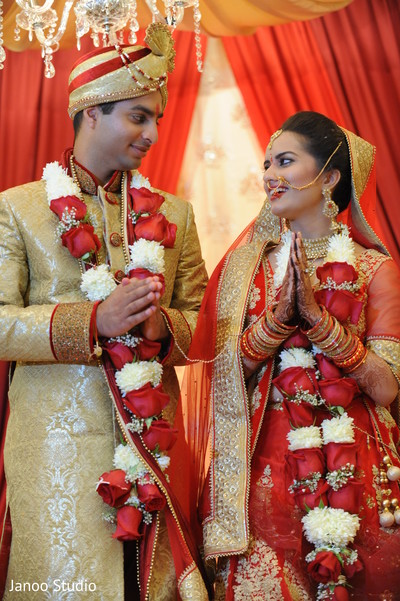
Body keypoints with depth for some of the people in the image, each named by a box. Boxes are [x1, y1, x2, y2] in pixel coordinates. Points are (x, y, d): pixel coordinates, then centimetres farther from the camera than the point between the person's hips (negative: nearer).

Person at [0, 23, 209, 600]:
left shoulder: (172, 214, 12)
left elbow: (203, 320, 12)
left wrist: (163, 325, -11)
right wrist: (93, 321, -19)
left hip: (152, 440, 3)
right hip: (57, 440, -3)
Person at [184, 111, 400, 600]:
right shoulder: (249, 262, 6)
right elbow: (227, 373, 0)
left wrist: (317, 316, -16)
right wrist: (278, 317, -15)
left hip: (352, 468, -1)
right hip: (265, 465, 1)